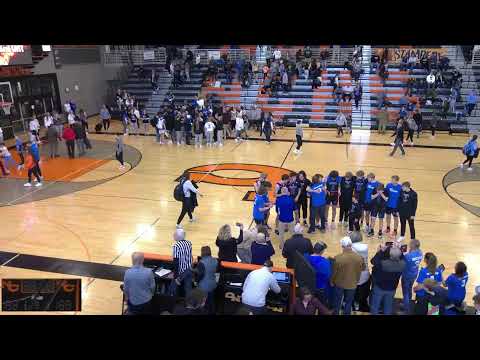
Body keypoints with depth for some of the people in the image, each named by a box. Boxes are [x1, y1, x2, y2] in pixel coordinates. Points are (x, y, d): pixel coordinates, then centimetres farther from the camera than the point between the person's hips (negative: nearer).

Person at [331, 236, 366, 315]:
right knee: (349, 302, 20)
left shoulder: (338, 258, -27)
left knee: (337, 302, 20)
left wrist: (331, 281, 3)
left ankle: (336, 313, 35)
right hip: (352, 284, 1)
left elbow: (334, 271, -15)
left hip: (339, 284, -1)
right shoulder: (359, 258, -19)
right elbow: (363, 268, 0)